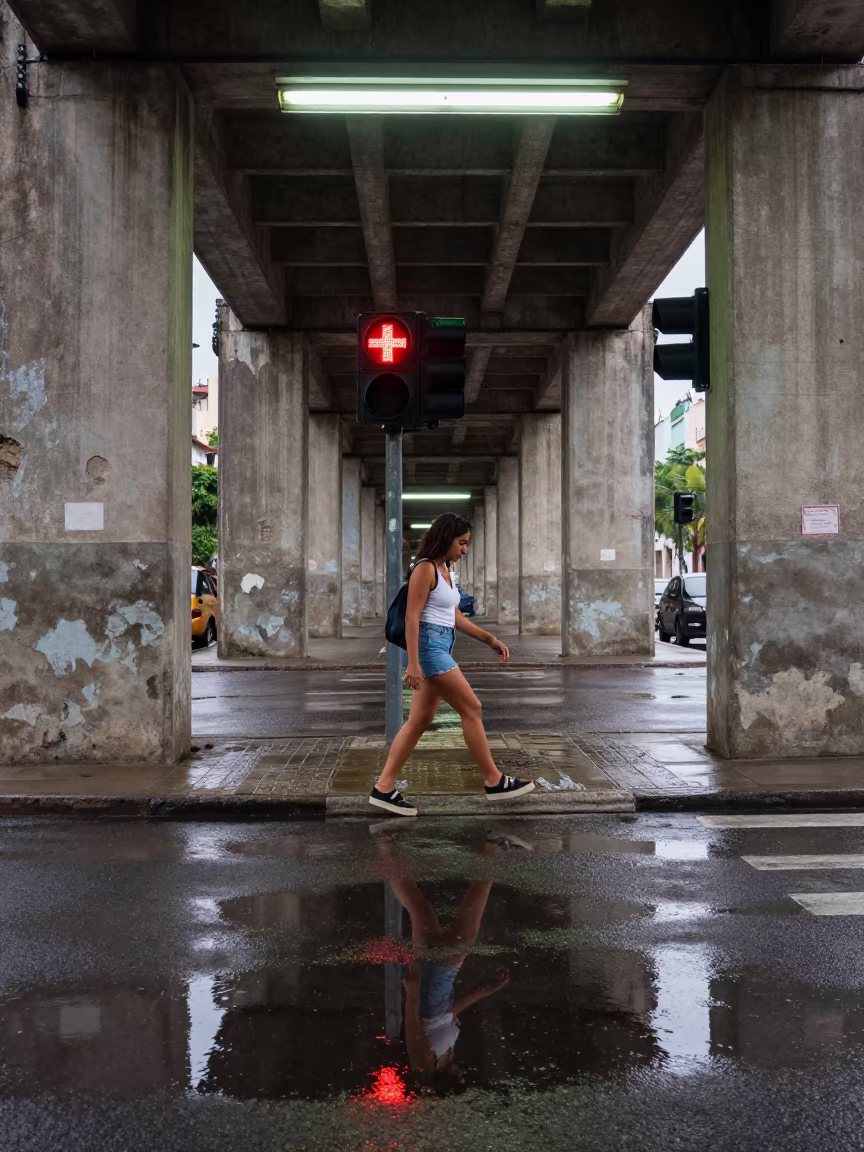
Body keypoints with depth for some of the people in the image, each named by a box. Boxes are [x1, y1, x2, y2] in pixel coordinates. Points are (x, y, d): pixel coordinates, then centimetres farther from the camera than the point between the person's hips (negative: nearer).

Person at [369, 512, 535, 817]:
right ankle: (495, 781, 6)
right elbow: (411, 617, -17)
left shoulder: (445, 571, 16)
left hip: (441, 647, 10)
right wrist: (413, 663, -23)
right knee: (471, 709, -4)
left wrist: (489, 638, 18)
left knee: (420, 720, 8)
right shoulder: (425, 569, -12)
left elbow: (455, 617, 22)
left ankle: (384, 788, 10)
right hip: (429, 644, -10)